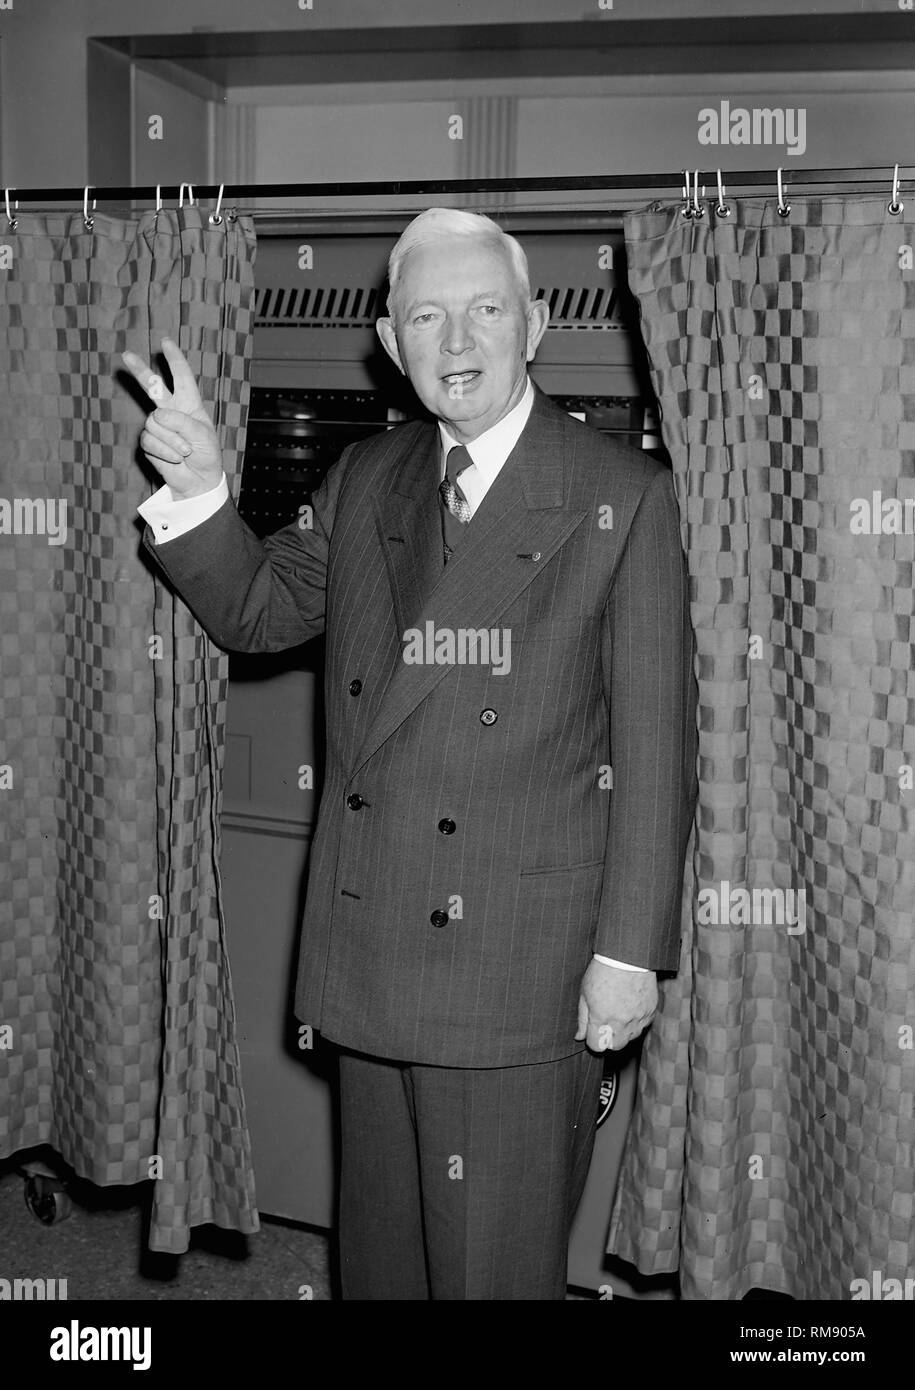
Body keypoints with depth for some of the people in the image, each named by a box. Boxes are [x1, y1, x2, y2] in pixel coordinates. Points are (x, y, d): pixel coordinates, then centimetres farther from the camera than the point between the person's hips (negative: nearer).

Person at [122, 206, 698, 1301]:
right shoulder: (362, 481, 11)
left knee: (497, 1270, 5)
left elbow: (655, 741, -7)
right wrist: (198, 490, -3)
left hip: (522, 964, -5)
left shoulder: (620, 495, -6)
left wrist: (631, 952, -10)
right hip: (369, 952, 5)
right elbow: (257, 610, 16)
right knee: (377, 1256, 18)